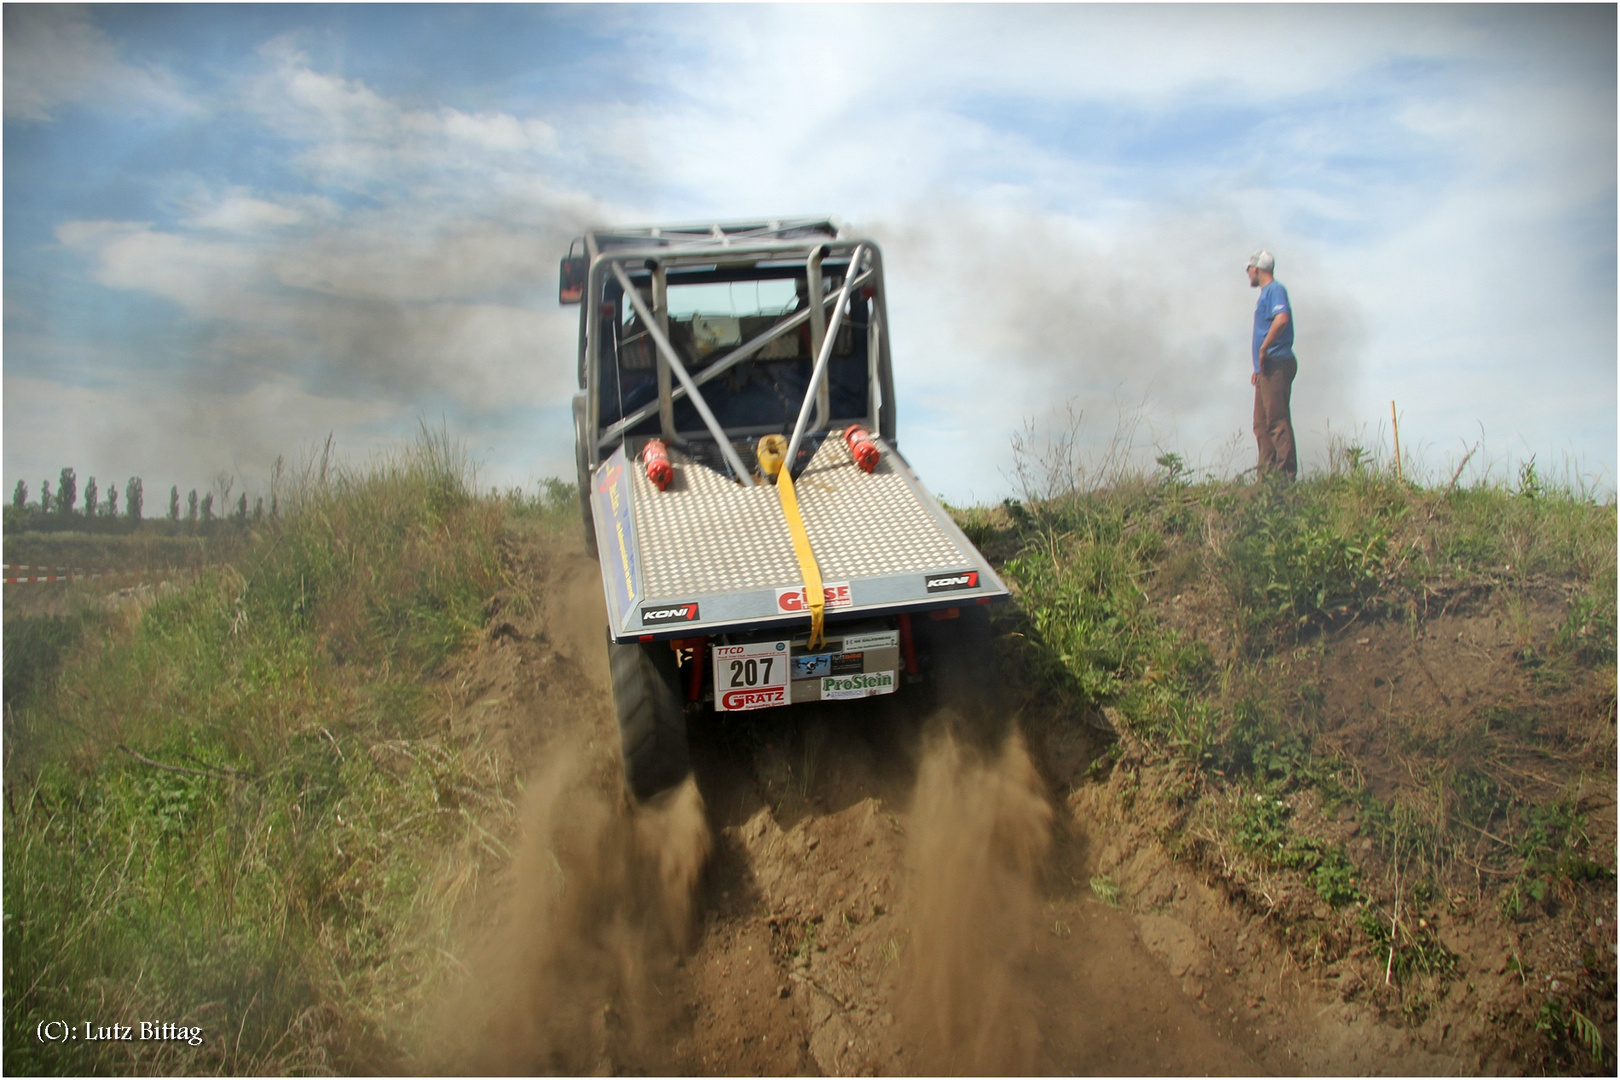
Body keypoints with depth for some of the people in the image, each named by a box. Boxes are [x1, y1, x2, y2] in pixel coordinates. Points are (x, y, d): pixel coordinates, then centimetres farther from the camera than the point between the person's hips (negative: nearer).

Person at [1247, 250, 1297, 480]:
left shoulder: (1275, 290, -6)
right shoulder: (1265, 293, 23)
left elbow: (1282, 318, -26)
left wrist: (1263, 349, -20)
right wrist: (1258, 368, 21)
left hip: (1276, 364, -10)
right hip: (1267, 368, 10)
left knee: (1277, 420, -13)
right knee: (1262, 423, 9)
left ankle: (1286, 472, -14)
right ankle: (1267, 472, 11)